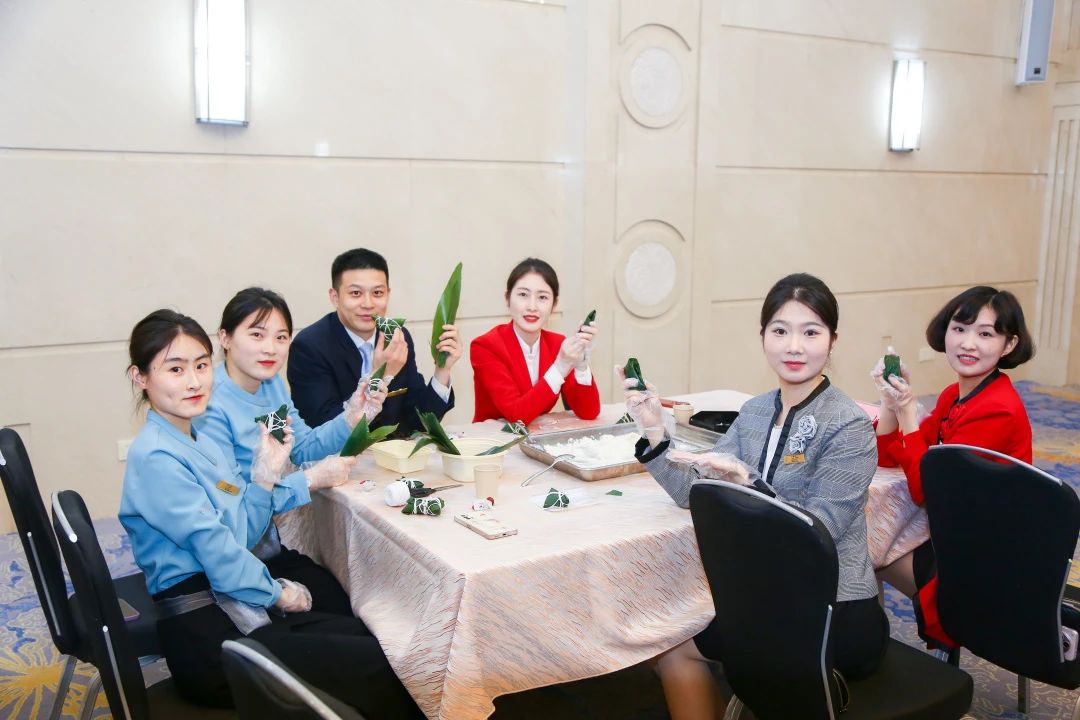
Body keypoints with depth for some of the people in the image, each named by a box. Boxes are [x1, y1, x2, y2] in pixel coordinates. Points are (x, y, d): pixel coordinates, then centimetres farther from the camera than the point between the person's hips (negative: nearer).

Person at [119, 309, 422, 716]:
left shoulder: (199, 444, 12)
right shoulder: (156, 458, -16)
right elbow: (217, 551, -17)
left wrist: (267, 474, -1)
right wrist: (278, 593, -3)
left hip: (235, 608, 9)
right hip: (205, 635, -9)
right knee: (379, 667, -12)